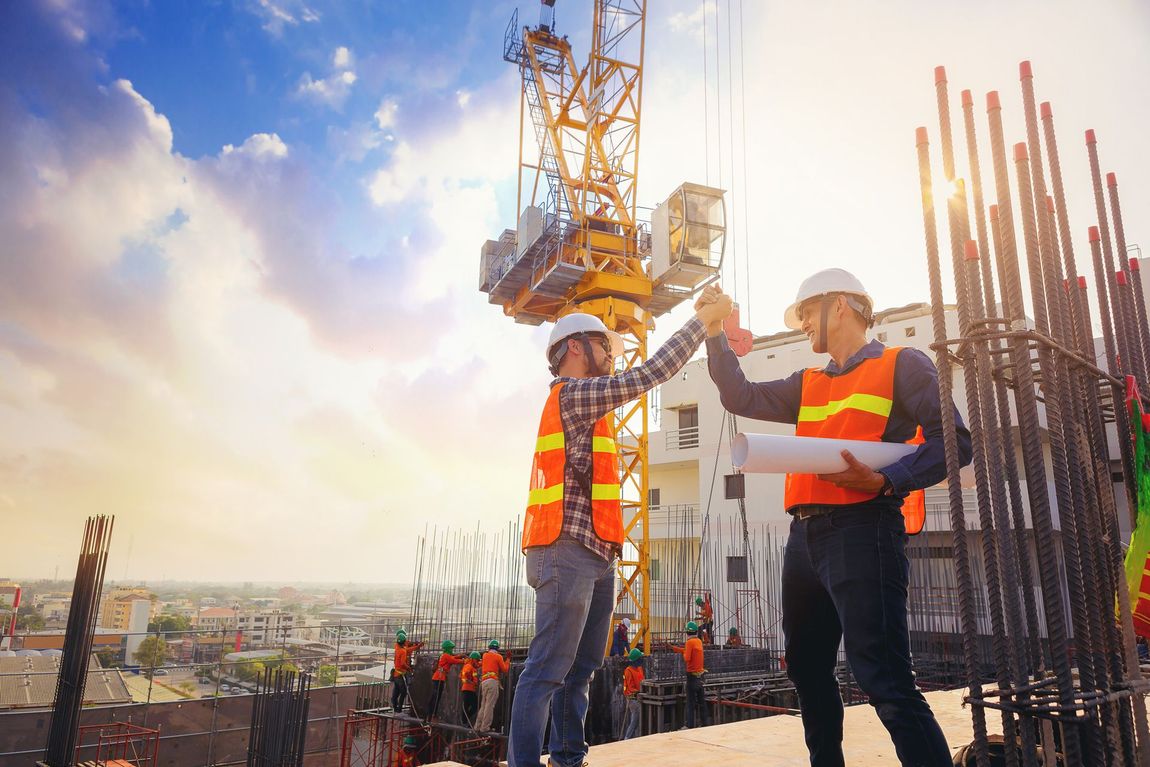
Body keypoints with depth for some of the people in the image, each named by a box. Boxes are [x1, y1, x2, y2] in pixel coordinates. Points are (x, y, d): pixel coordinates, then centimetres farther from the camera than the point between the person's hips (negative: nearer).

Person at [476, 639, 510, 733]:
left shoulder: (485, 655, 16)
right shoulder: (498, 657, 3)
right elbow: (505, 669, 5)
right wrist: (507, 660, 17)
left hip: (484, 681, 6)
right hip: (493, 681, -6)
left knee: (483, 705, 12)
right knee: (490, 705, -7)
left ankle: (478, 726, 12)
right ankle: (485, 727, -11)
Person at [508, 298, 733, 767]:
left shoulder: (580, 402, 24)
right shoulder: (572, 393, -8)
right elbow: (651, 374, -13)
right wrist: (704, 318, -6)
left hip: (595, 556, 10)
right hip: (568, 552, -10)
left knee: (582, 667, 12)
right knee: (548, 670, -8)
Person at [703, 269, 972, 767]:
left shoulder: (901, 364, 3)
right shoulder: (809, 384, 23)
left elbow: (953, 440, -6)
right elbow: (742, 399, 16)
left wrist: (886, 480, -19)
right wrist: (715, 333, 13)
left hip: (862, 530, -8)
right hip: (804, 537, 8)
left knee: (885, 681, -13)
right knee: (807, 670, 16)